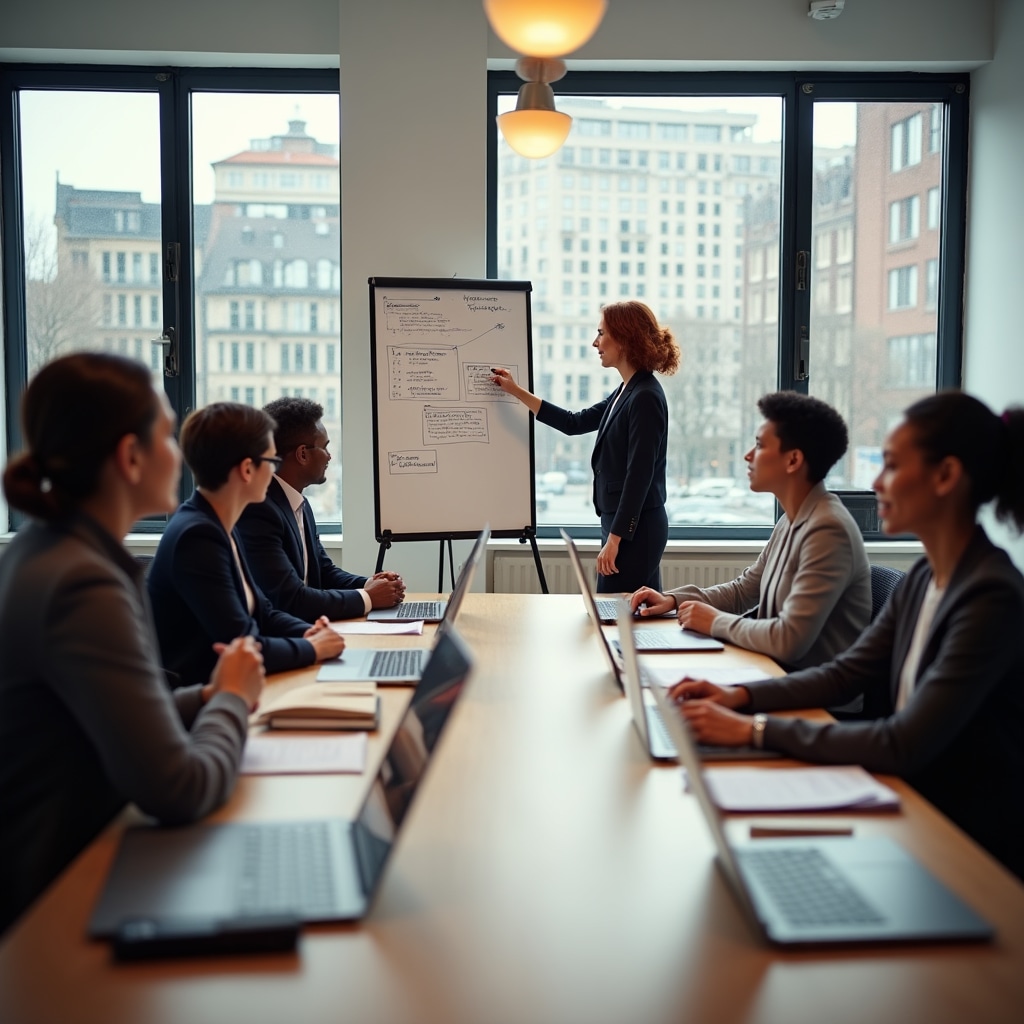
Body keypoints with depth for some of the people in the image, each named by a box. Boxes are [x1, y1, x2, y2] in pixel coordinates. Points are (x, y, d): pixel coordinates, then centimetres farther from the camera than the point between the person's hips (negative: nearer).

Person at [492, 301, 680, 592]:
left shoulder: (645, 398, -17)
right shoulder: (625, 393, 12)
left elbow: (640, 475, -20)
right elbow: (575, 423, 22)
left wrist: (614, 538, -21)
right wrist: (517, 392, 22)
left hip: (635, 529, -10)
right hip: (623, 525, 10)